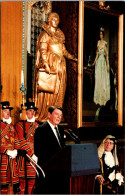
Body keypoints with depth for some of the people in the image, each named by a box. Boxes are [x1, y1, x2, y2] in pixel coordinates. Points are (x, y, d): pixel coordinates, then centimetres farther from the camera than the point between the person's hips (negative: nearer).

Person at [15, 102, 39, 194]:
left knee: (32, 180, 7)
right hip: (24, 157, -5)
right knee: (22, 180, -3)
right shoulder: (20, 124, -3)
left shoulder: (36, 125, 16)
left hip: (34, 156, 6)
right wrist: (31, 154, -19)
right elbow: (21, 142, -12)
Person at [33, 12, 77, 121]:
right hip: (50, 64, -7)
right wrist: (46, 64, -22)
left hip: (60, 65, 7)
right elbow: (43, 50, -11)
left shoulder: (60, 34, 19)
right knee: (49, 90, -9)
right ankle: (43, 115, -3)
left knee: (59, 90, 5)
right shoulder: (45, 34, -3)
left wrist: (73, 58, 12)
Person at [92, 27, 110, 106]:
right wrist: (95, 61, 6)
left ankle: (103, 97, 10)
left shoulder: (105, 43, -6)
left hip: (103, 62, -5)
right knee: (98, 79, 5)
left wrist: (107, 65, -8)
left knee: (103, 80, 1)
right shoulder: (98, 42, 9)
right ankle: (98, 98, 12)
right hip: (98, 62, 5)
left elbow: (107, 55, -6)